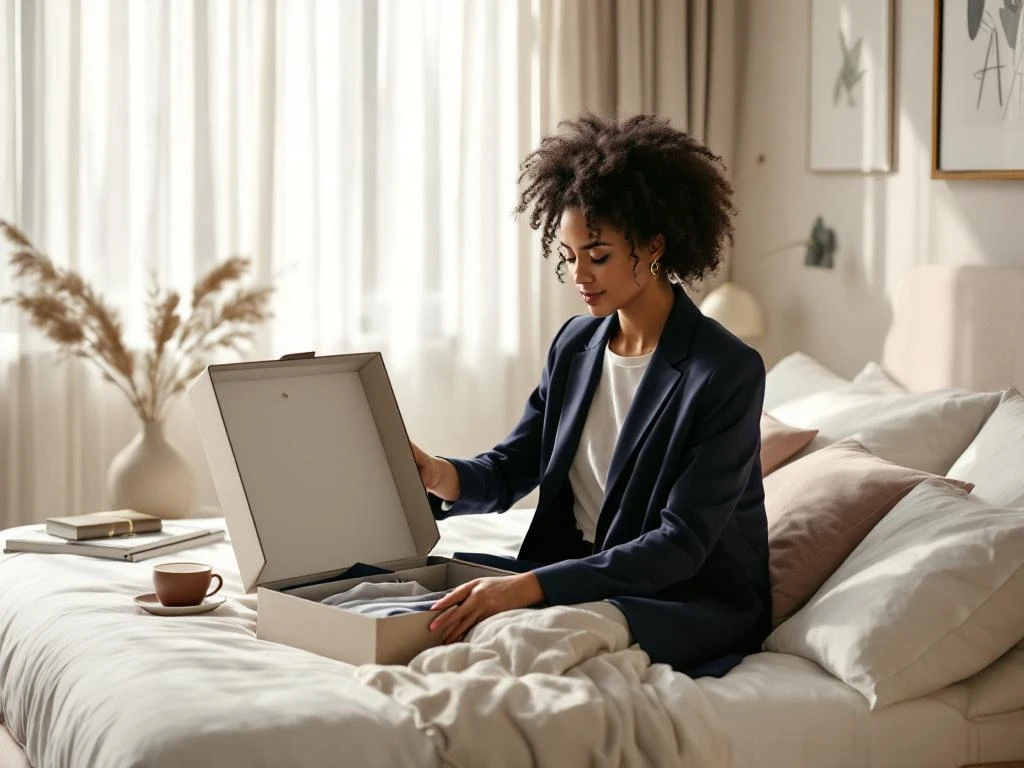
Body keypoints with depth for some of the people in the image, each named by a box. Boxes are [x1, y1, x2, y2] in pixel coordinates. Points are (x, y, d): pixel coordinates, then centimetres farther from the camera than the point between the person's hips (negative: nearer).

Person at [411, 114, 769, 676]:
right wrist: (444, 476, -15)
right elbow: (511, 468, 10)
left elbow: (682, 545, -22)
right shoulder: (576, 345, 6)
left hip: (694, 604, -6)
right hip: (580, 577, 6)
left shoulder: (728, 372, -17)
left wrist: (532, 586, -32)